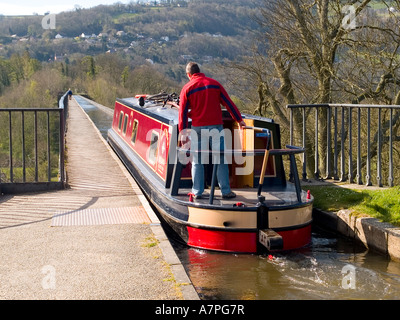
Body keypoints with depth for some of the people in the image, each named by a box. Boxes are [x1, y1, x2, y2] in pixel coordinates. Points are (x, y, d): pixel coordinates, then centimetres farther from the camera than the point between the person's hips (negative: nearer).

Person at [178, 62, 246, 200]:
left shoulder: (187, 88, 1)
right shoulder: (214, 83, 5)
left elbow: (183, 112, 1)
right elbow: (228, 103, 7)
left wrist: (182, 131, 7)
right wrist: (239, 119, 14)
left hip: (197, 128, 0)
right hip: (216, 127, 0)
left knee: (197, 161, 8)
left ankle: (197, 192, 9)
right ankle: (226, 191, 4)